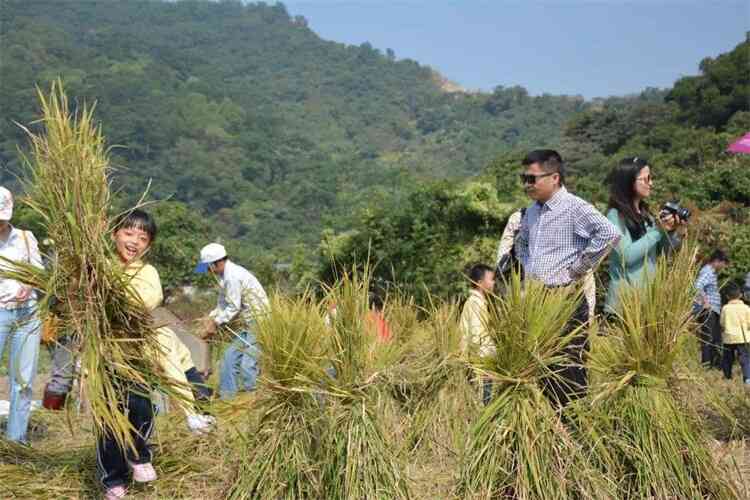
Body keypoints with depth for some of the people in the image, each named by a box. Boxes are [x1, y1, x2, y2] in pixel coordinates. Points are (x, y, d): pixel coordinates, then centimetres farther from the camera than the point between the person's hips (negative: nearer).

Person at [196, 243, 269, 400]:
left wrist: (216, 322, -11)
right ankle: (226, 394, 21)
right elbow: (223, 304, 15)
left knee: (247, 362, -12)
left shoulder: (232, 276, -20)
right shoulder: (225, 275, 12)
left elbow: (233, 308, -19)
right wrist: (210, 318, 1)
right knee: (230, 357, 13)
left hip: (256, 322, -11)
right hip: (247, 323, 11)